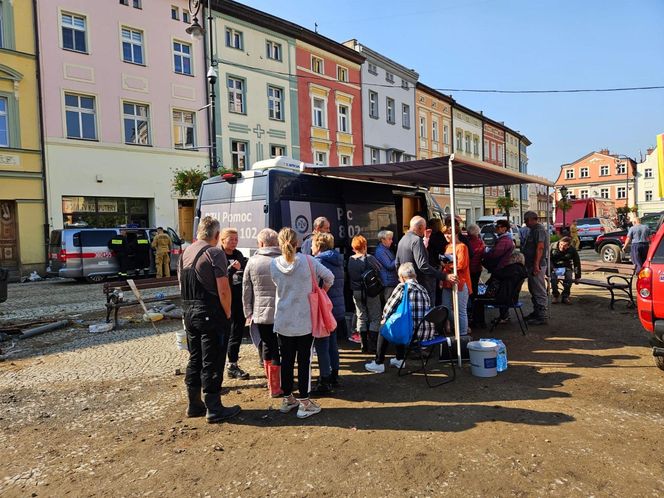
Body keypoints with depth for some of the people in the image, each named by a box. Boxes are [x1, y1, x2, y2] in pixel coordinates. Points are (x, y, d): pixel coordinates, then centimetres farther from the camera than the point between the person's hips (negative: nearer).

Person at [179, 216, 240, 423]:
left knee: (194, 359, 17)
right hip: (211, 313, -8)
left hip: (189, 312, 8)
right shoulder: (215, 253, -14)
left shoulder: (185, 253, 10)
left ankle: (194, 405, 26)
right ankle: (214, 409, 9)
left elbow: (182, 284, 15)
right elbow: (223, 289, -19)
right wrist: (228, 313, -8)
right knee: (212, 362, 1)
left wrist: (189, 308, 17)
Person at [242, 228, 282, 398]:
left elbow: (246, 291, 2)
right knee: (280, 349, 7)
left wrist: (248, 313, 12)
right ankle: (276, 387, 11)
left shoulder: (252, 262, -2)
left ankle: (272, 383, 25)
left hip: (261, 314, 2)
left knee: (267, 348, 15)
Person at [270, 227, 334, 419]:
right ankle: (304, 403, 11)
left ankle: (287, 399, 26)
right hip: (305, 320, -2)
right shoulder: (307, 261, -11)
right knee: (304, 360, 5)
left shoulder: (273, 264, -6)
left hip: (282, 322, 3)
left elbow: (277, 285, 6)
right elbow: (329, 277, -2)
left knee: (286, 360, 13)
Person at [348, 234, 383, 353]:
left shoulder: (350, 260, -2)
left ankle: (364, 345, 13)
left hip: (356, 292, 4)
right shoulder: (369, 258, -14)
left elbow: (348, 275, 3)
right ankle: (372, 346, 4)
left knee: (361, 317, 12)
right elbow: (379, 269, -4)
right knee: (374, 318, 6)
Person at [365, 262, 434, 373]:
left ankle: (378, 364, 23)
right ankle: (399, 359, 41)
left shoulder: (402, 287, -5)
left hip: (413, 333, -7)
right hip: (428, 333, 7)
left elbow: (389, 307, -1)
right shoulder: (423, 289, 13)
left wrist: (385, 318, 21)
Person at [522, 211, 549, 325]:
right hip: (531, 265, 11)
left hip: (537, 266, -11)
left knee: (539, 292, -6)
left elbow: (540, 248, -24)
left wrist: (536, 265, -28)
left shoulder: (539, 230, -15)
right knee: (533, 290, 18)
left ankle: (542, 317, -2)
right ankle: (536, 312, 28)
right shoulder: (533, 229, 18)